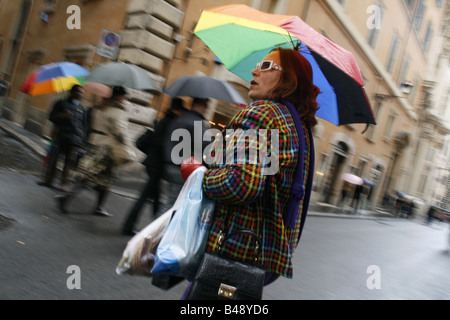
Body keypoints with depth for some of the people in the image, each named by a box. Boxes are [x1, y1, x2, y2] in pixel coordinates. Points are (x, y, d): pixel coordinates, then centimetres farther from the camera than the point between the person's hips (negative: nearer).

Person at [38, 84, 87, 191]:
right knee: (53, 158, -1)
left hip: (75, 140, 1)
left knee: (70, 162, -4)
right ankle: (47, 180, 10)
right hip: (60, 136, -1)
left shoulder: (82, 108, 16)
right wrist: (63, 116, -15)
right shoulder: (62, 103, 11)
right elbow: (52, 117, 5)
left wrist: (83, 141, 9)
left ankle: (64, 183, 2)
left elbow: (84, 126, 17)